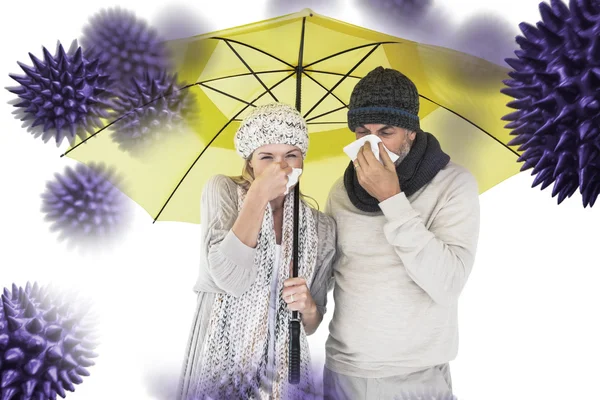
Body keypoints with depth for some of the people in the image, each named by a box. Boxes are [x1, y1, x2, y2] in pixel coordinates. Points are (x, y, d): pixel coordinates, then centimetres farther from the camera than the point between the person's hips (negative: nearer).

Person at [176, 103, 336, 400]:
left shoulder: (321, 228, -1)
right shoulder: (222, 191, -7)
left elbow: (311, 325, 6)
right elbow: (231, 279, -23)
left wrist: (308, 307, -15)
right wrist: (258, 195, -22)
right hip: (217, 365, -2)